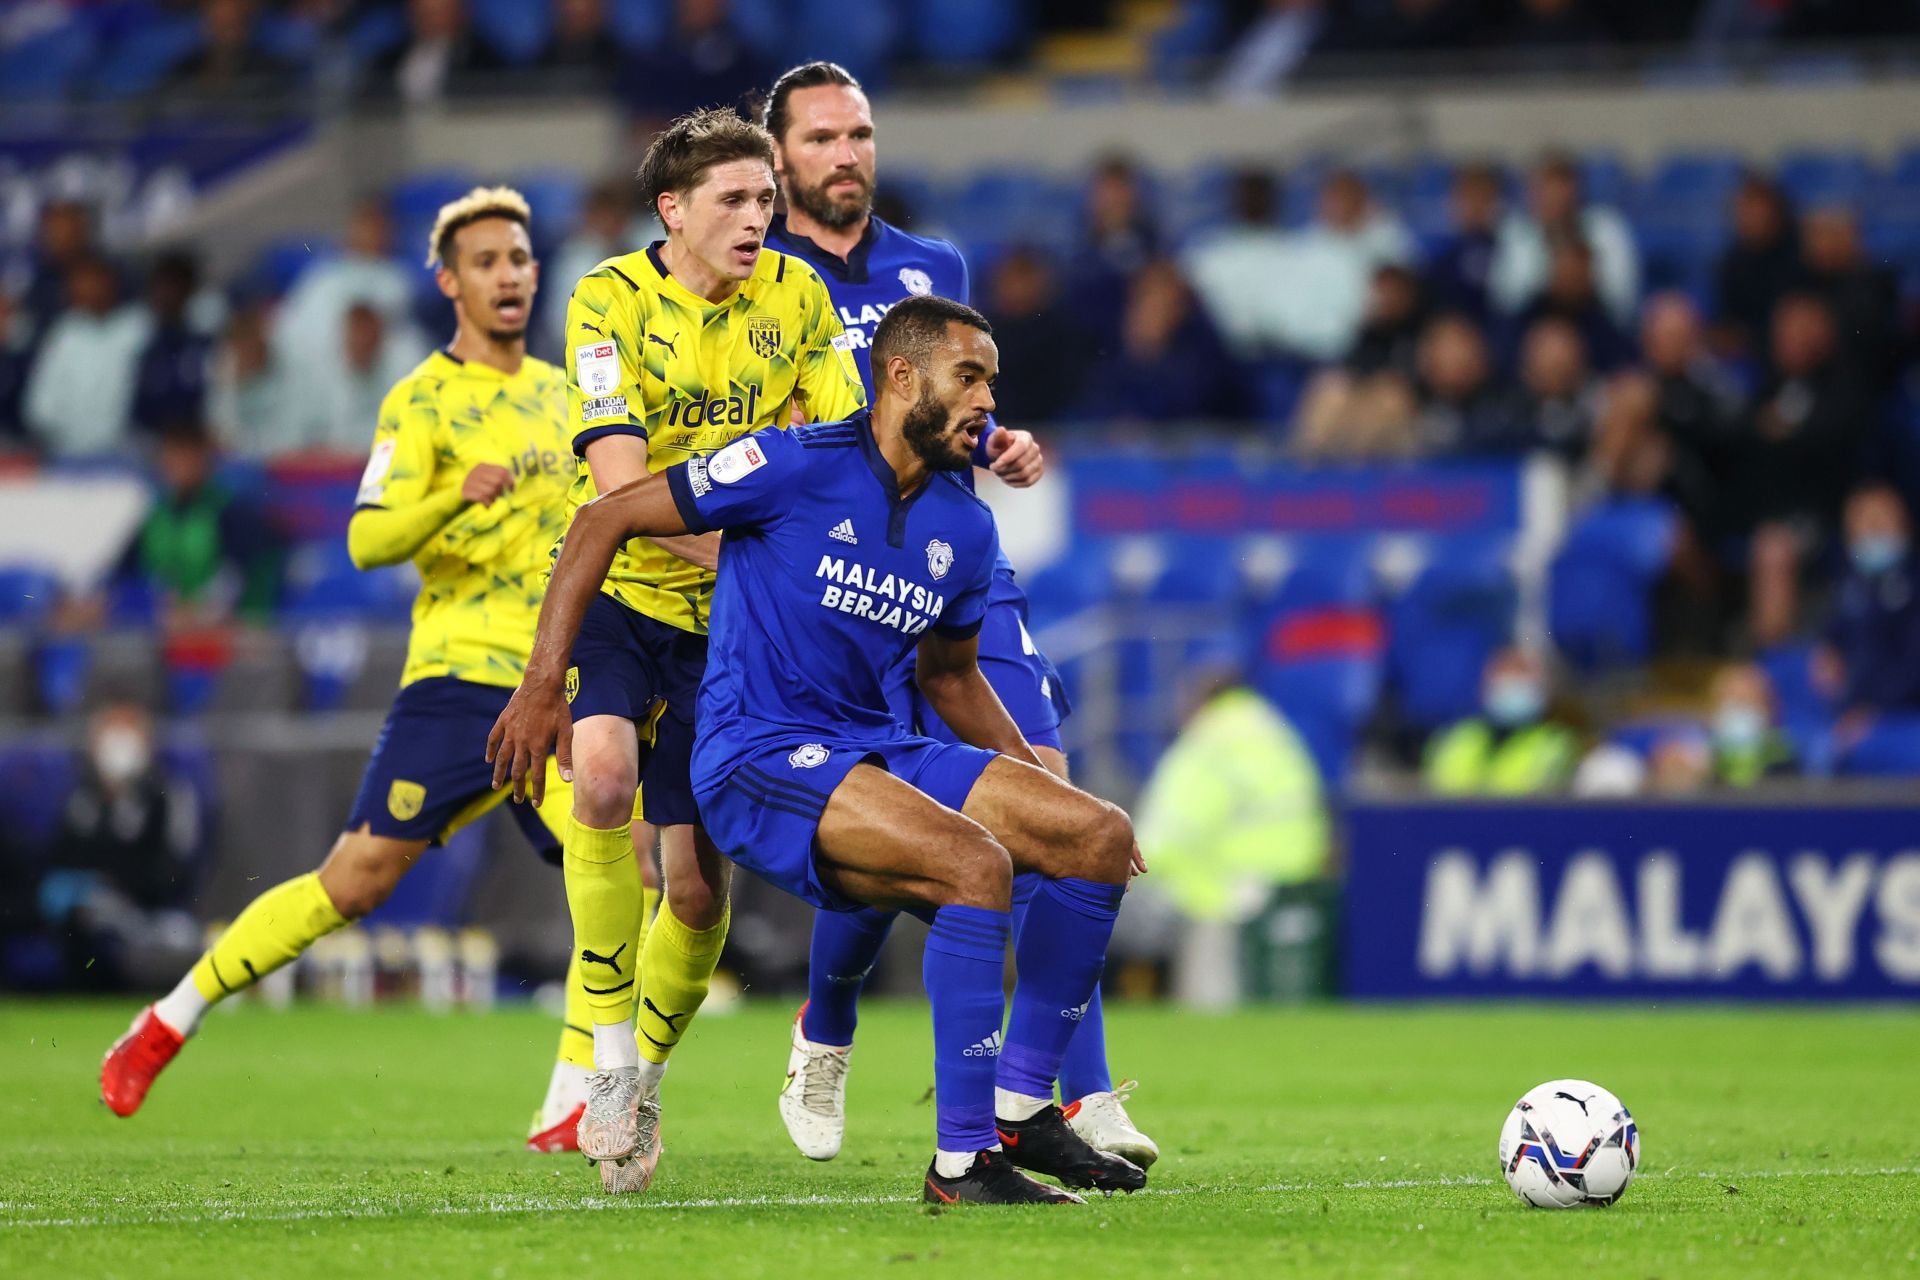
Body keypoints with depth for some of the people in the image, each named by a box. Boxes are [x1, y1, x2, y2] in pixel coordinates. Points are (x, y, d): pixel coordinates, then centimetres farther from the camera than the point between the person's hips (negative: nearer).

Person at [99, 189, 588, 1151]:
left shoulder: (557, 394, 17)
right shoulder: (421, 402, -4)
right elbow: (368, 540, -16)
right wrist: (456, 497, -31)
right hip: (458, 675, -5)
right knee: (355, 881, -7)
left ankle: (573, 1108, -7)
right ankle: (167, 1026, 8)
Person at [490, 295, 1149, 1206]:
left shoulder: (965, 531, 10)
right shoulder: (799, 467, -11)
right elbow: (605, 520, -7)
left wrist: (1040, 788, 18)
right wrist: (542, 686, -11)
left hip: (874, 751, 8)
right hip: (757, 756, -8)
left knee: (1099, 837, -4)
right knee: (976, 862, -30)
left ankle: (1021, 1108, 5)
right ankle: (961, 1160, -25)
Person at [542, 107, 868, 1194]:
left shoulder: (794, 293, 0)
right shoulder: (611, 300, -13)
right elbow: (620, 484, -22)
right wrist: (743, 552, -34)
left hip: (726, 618, 3)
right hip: (617, 589, -3)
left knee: (699, 884, 1)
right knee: (606, 778, -31)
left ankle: (647, 1077, 27)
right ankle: (612, 1059, -19)